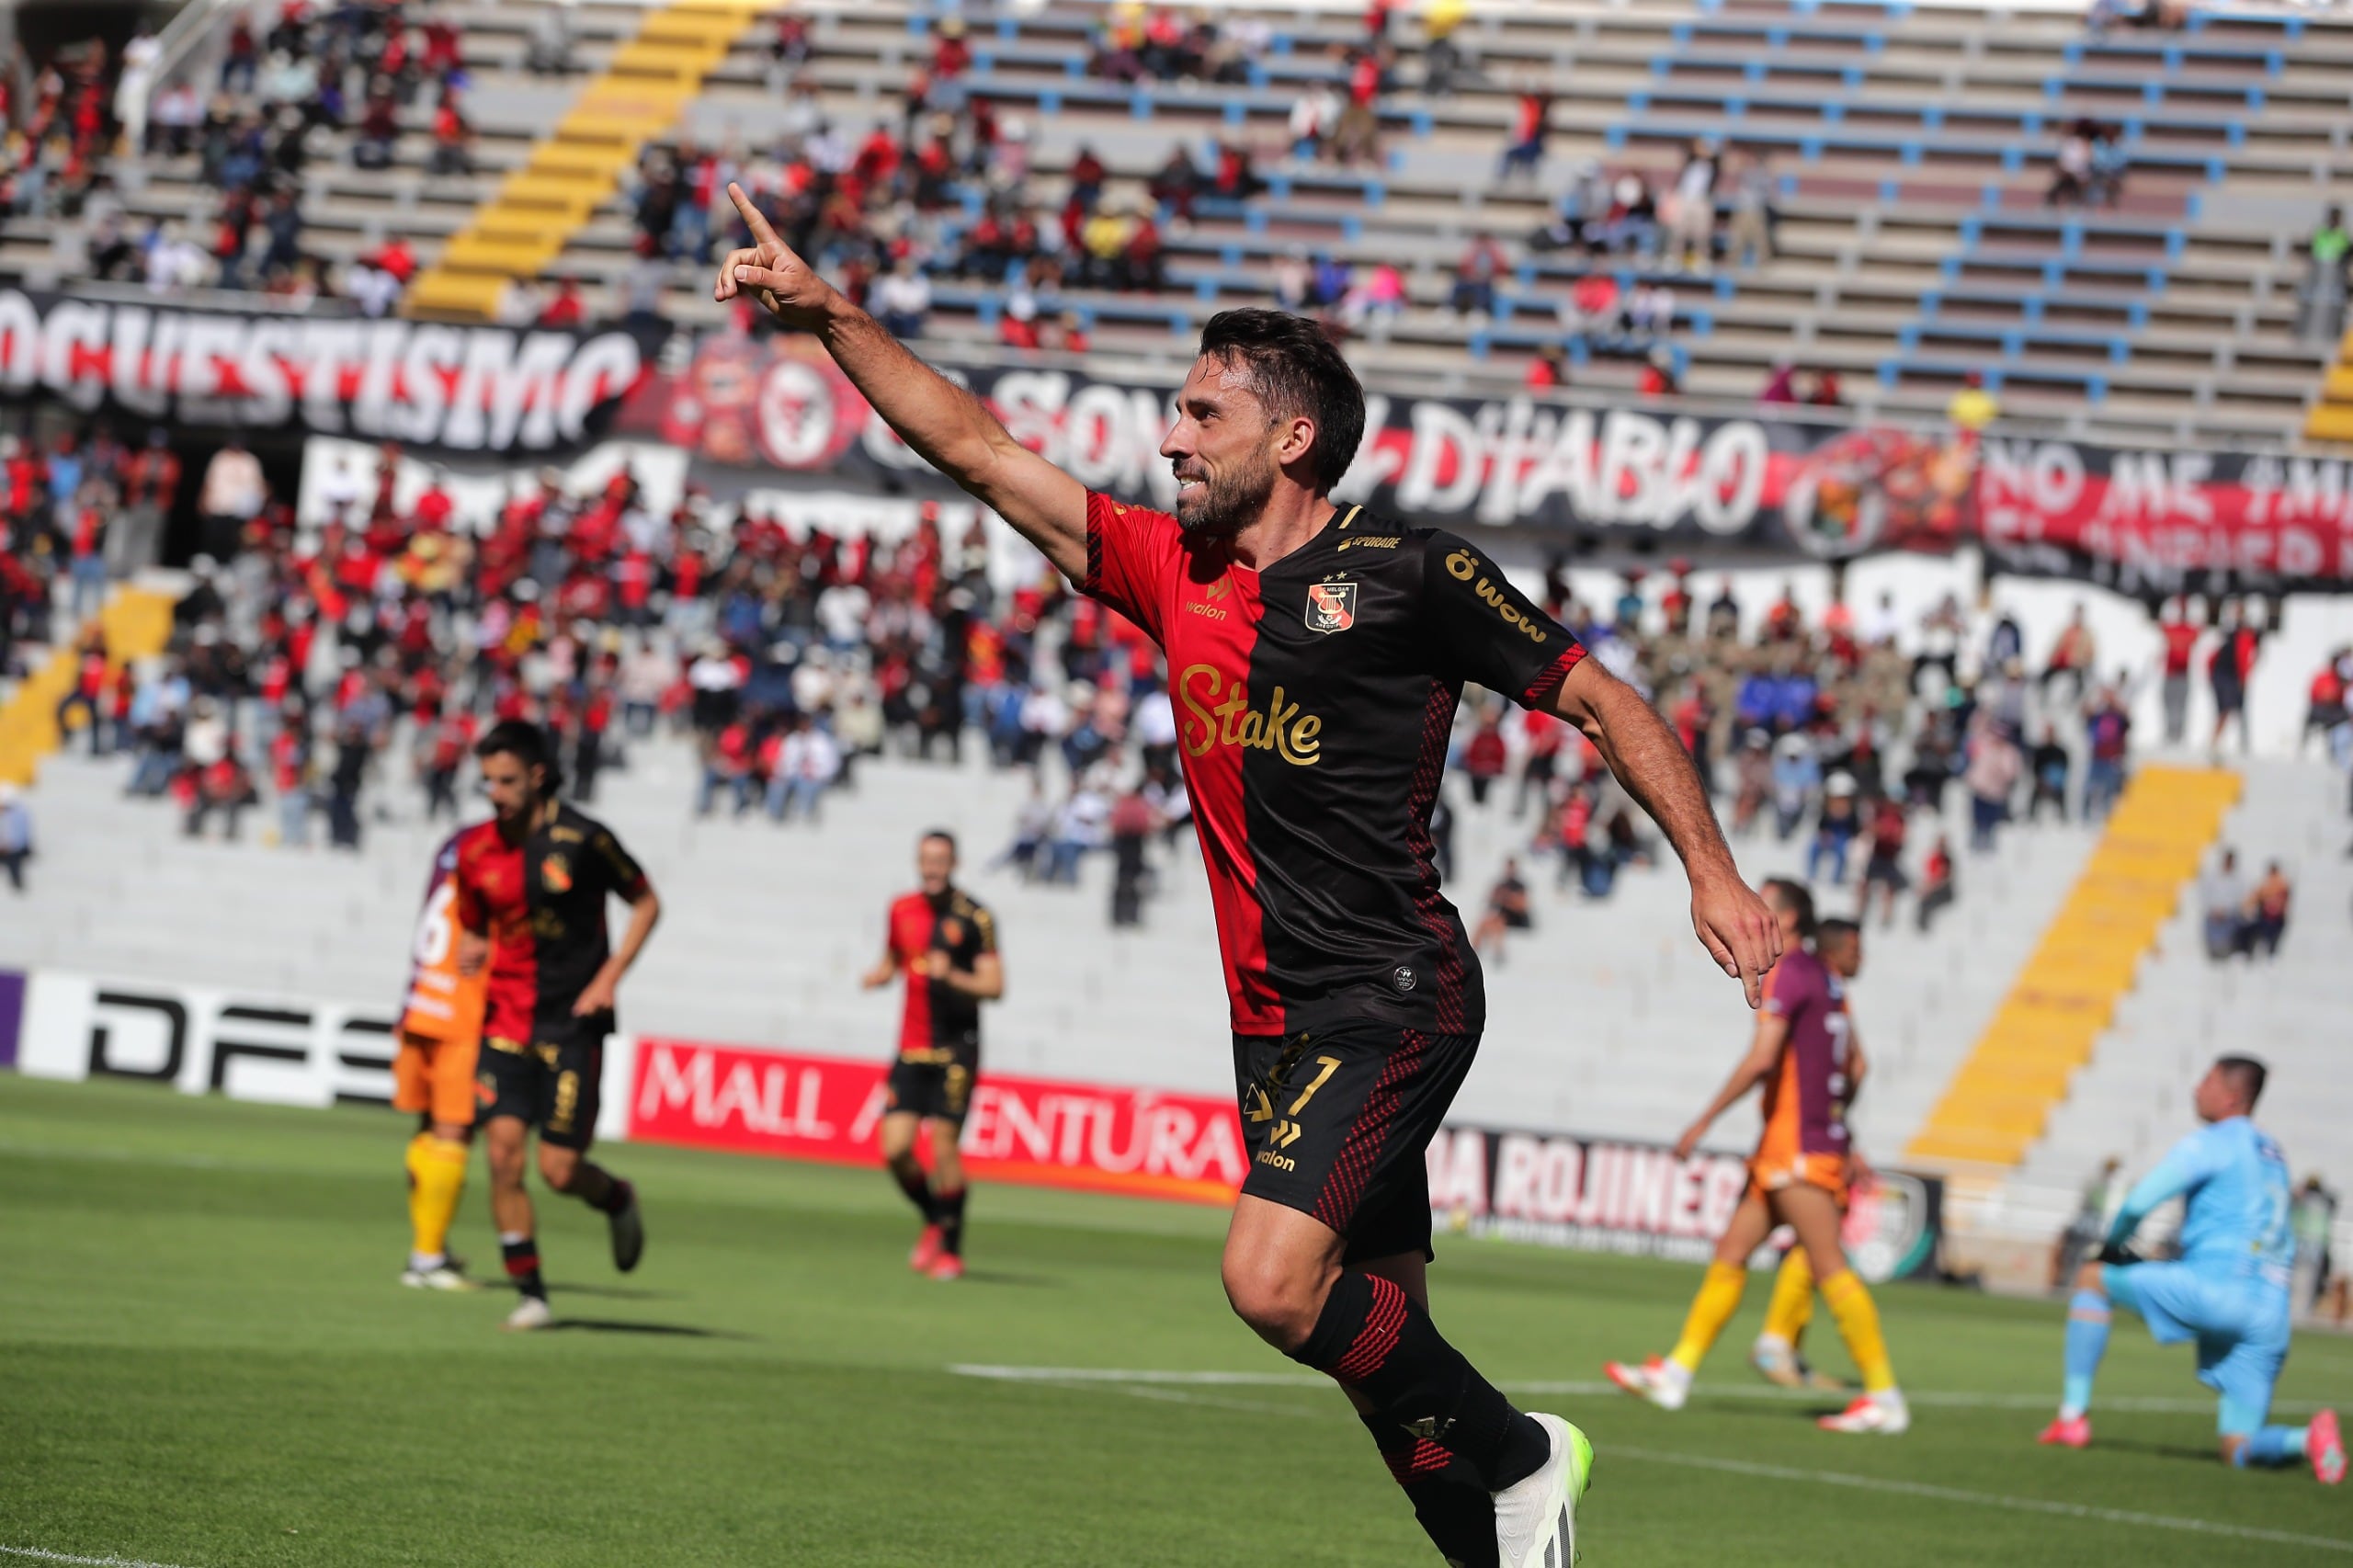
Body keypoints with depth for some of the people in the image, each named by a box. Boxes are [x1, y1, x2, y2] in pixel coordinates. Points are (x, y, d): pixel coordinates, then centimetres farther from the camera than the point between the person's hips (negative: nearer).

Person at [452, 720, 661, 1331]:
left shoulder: (582, 839, -9)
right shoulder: (475, 851, 3)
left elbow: (645, 903, 2)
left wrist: (609, 977, -7)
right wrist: (470, 950, -7)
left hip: (573, 1024, -3)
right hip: (506, 1022, 3)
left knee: (560, 1170, -6)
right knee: (503, 1150, -11)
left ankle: (618, 1200, 30)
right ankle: (530, 1292, 0)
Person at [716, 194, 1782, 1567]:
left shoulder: (1411, 574, -6)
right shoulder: (1176, 573, 11)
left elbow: (1603, 701, 0)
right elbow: (981, 450, 14)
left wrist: (1712, 873, -8)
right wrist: (831, 316, 9)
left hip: (1389, 997, -7)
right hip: (1275, 1017, 7)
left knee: (1275, 1281, -21)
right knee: (1375, 1333, 5)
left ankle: (1523, 1457, -4)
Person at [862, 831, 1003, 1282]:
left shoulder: (974, 918, -6)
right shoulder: (901, 911, 9)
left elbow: (994, 987, -8)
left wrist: (952, 977, -24)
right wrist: (878, 975, 3)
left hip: (956, 1050, -4)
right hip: (911, 1050, 5)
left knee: (944, 1145, -8)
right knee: (895, 1149, -4)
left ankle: (951, 1248, 7)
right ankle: (934, 1222, 23)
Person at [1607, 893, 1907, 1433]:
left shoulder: (1788, 973, -12)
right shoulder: (1824, 979, 16)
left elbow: (1761, 1059, -21)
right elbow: (1850, 1067, 22)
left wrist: (1703, 1123, -16)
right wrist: (1844, 1143, 31)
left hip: (1798, 1148, -10)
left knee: (1829, 1268, -9)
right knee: (1730, 1253, 10)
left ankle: (1885, 1397, -9)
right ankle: (1676, 1373, 12)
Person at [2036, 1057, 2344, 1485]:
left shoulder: (2212, 1143, -1)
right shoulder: (2273, 1155, 24)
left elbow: (2139, 1202, -7)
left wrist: (2115, 1248, 14)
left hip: (2218, 1288, -7)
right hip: (2272, 1315, 7)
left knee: (2092, 1278, 10)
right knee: (2237, 1451, 8)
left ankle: (2073, 1416, 2)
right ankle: (2309, 1438, -23)